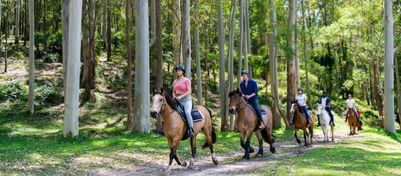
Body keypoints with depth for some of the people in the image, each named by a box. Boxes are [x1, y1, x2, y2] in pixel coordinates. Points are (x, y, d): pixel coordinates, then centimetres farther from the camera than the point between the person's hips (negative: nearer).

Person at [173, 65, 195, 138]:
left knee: (187, 112, -35)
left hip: (186, 100, -7)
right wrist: (174, 97, 0)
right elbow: (173, 92, 22)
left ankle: (191, 131, -39)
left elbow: (189, 91, -11)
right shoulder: (175, 81, 15)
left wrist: (180, 96, -21)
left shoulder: (186, 80, -3)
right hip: (178, 102, 7)